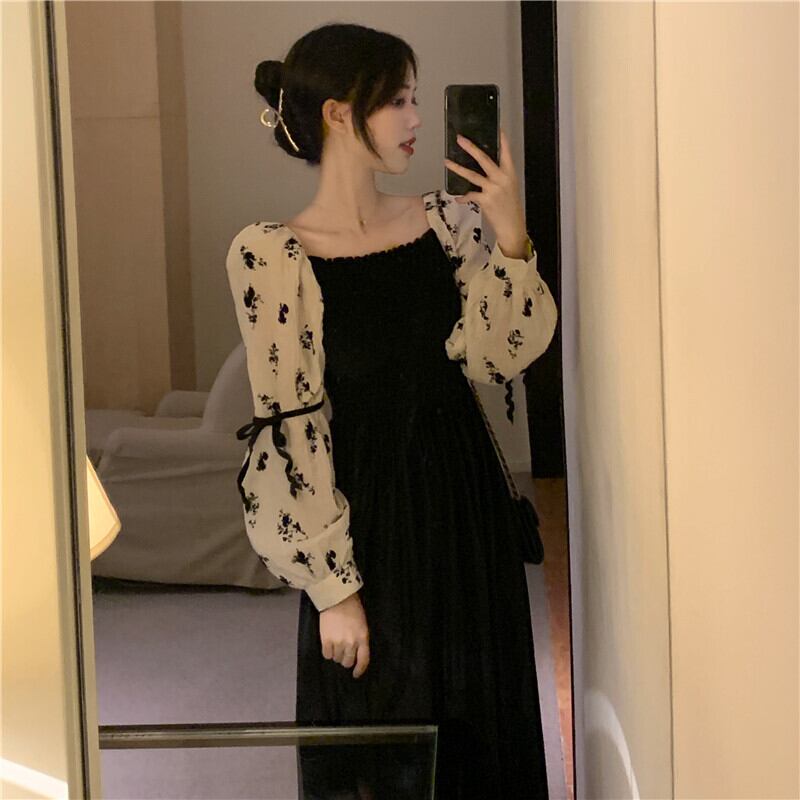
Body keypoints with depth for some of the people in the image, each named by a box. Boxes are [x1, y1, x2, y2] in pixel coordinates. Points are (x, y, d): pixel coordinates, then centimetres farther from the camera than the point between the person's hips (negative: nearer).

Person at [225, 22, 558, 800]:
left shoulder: (445, 220, 3)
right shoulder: (271, 254, -12)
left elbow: (495, 355, -3)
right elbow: (290, 431, -13)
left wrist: (510, 237, -15)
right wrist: (334, 585, -13)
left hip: (465, 508, 5)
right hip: (369, 522, -5)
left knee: (482, 725, 14)